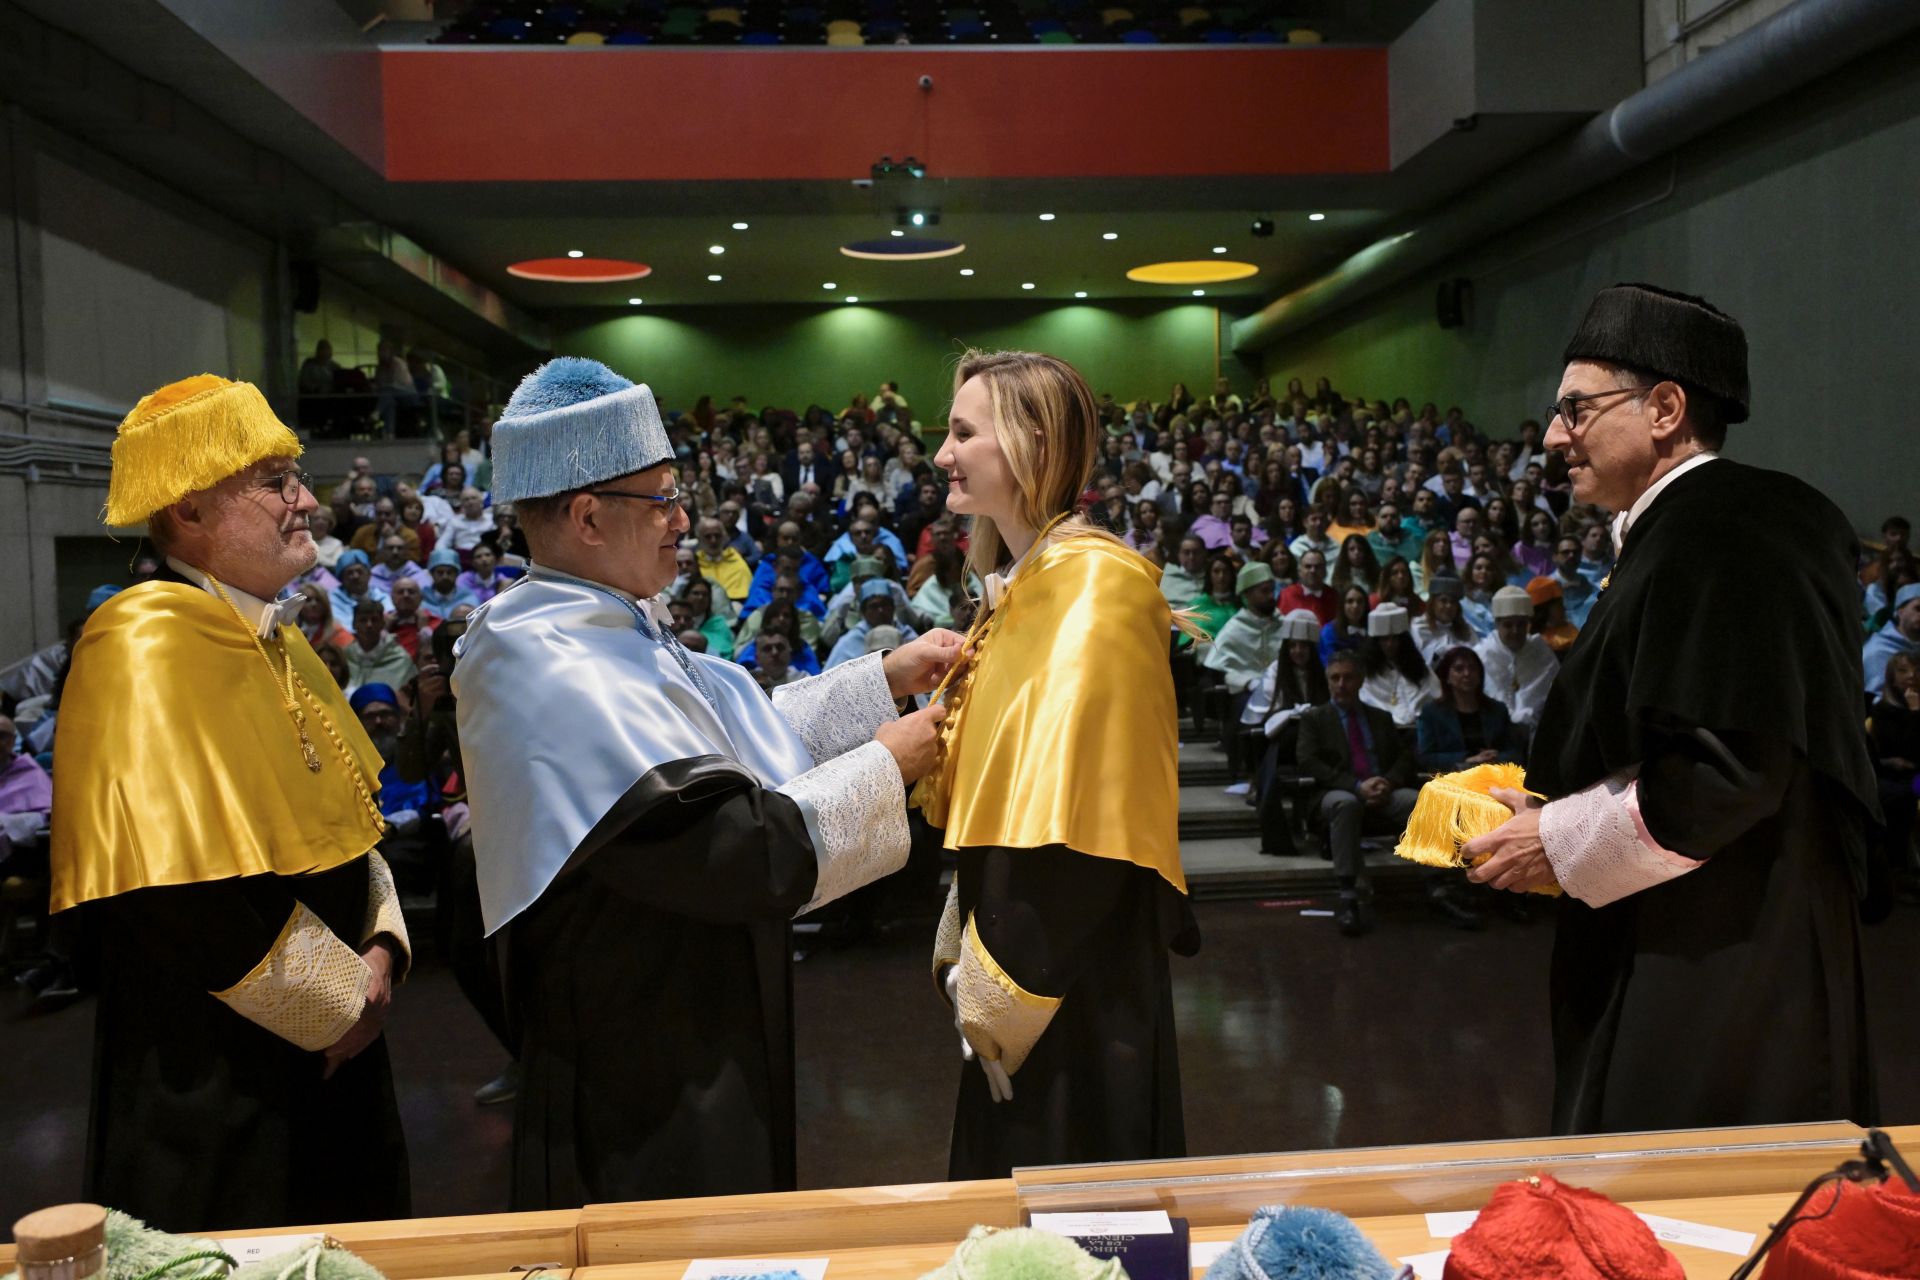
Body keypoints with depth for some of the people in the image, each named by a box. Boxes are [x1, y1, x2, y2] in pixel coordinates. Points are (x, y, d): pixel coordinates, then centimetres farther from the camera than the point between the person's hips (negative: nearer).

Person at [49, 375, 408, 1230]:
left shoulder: (273, 640, 8)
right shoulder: (145, 651, -21)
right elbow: (189, 891, -26)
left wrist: (379, 947, -2)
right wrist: (342, 998, -15)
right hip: (213, 1080, -8)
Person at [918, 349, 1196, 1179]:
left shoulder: (1094, 585, -18)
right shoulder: (1018, 585, 10)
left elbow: (1079, 803, -23)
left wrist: (1005, 976, -18)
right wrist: (974, 939, 10)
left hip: (1072, 983, -9)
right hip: (1014, 966, 9)